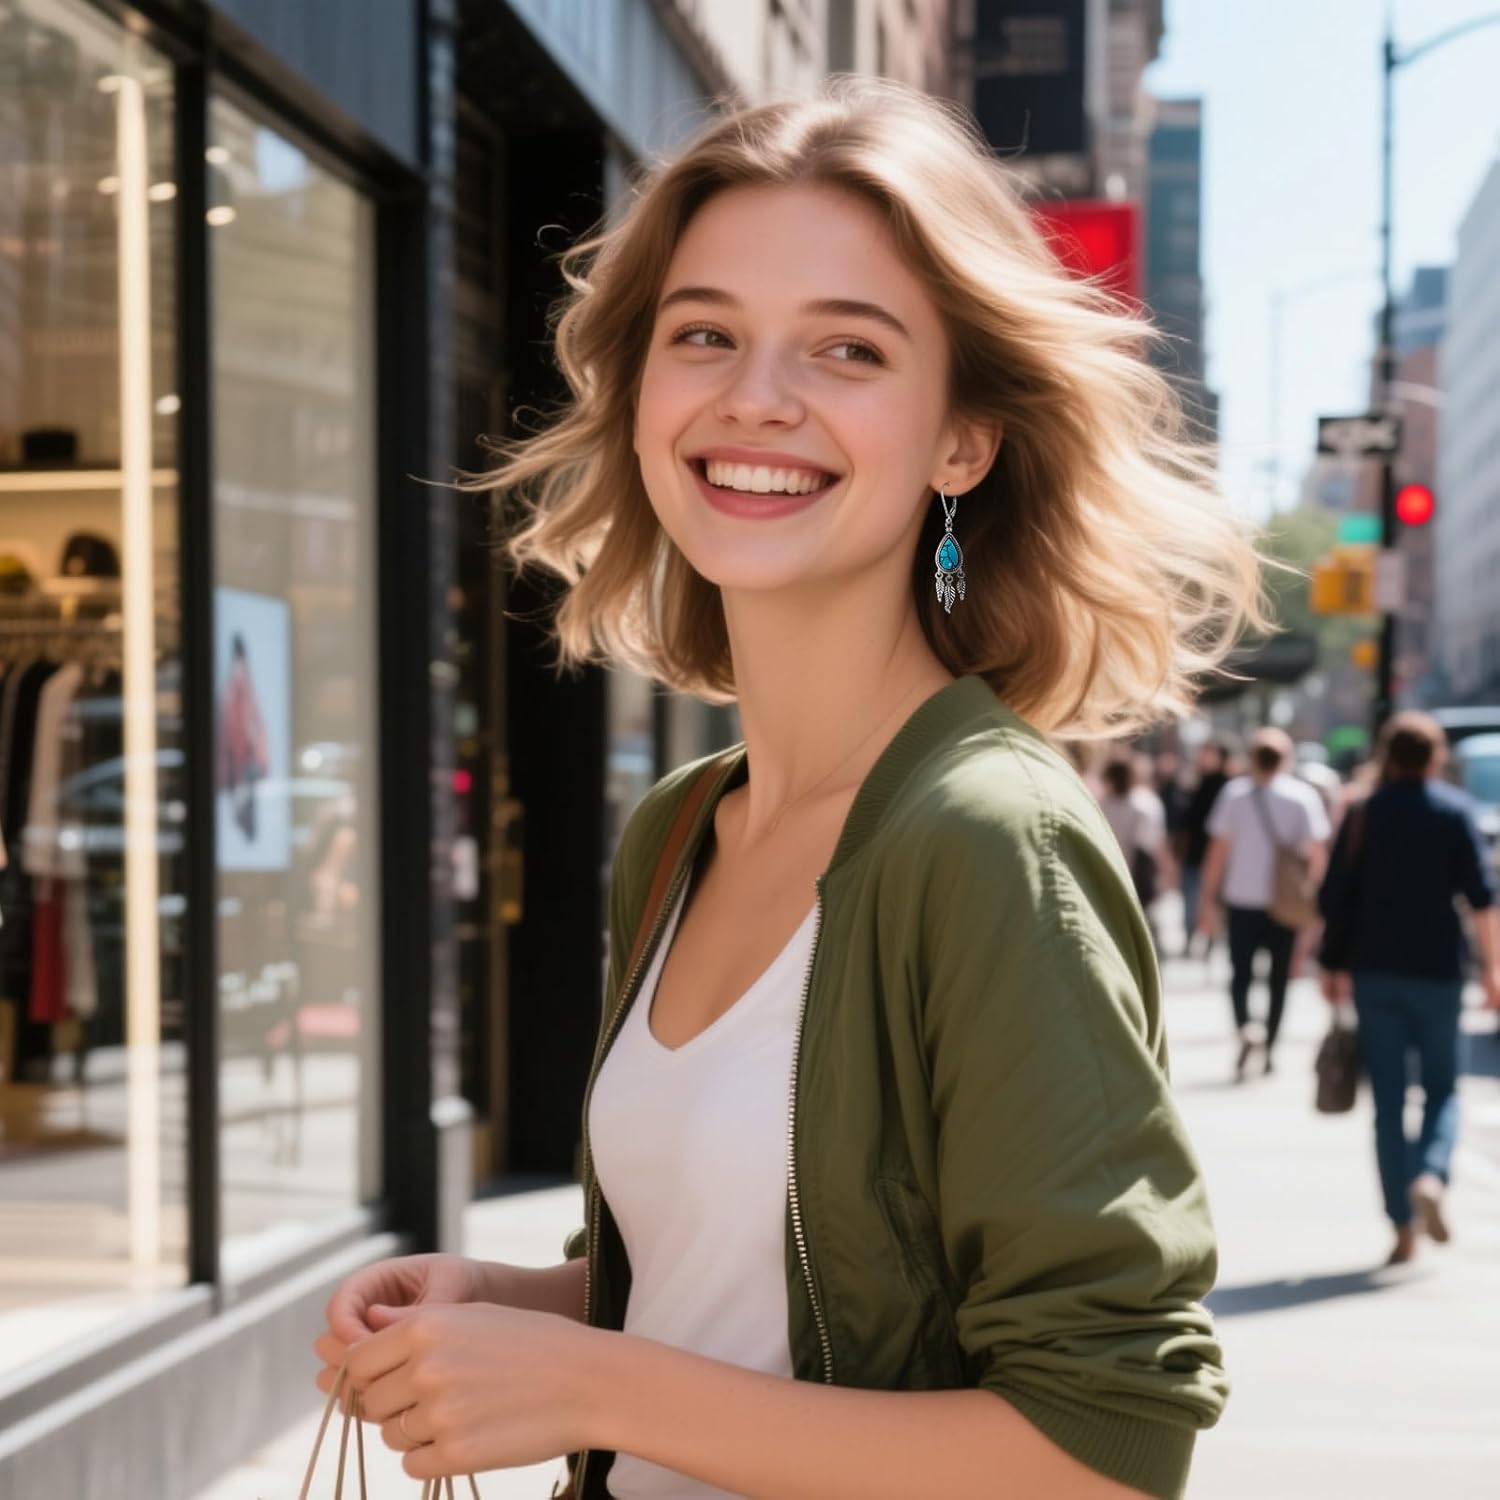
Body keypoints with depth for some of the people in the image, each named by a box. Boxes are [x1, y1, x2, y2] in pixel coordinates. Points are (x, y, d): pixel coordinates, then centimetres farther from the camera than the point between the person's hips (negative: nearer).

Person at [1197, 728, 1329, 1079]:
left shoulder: (1234, 793, -3)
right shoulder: (1304, 796, -4)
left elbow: (1217, 851, -3)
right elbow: (1318, 852, -7)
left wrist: (1208, 898, 3)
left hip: (1243, 900, 0)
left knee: (1240, 972, 9)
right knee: (1279, 977, 14)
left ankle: (1245, 1027, -16)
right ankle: (1269, 1047, 16)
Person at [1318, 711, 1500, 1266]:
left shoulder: (1362, 813, 4)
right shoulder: (1454, 809, -1)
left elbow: (1334, 899, 2)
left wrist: (1333, 966, 10)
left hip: (1375, 971, 1)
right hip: (1436, 970, -1)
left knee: (1388, 1099, 5)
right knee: (1442, 1087, 12)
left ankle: (1403, 1228, 3)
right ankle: (1431, 1176, -16)